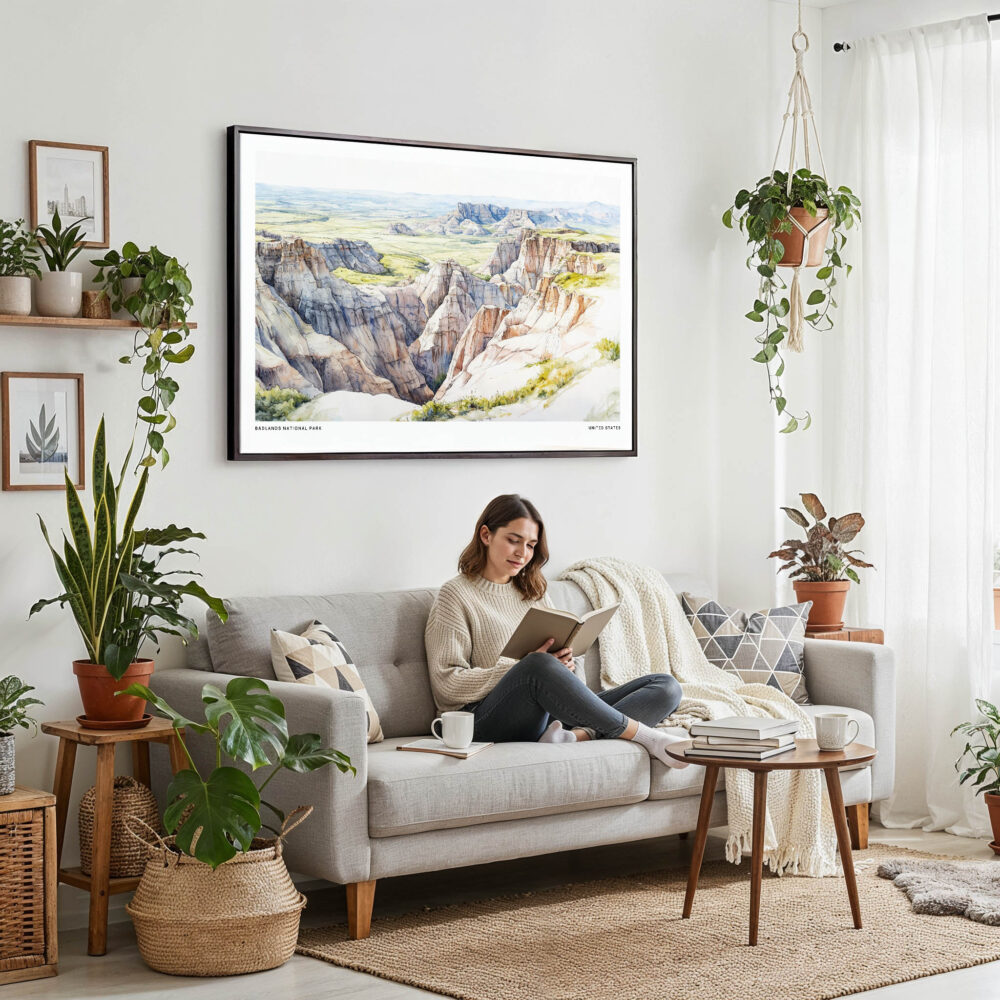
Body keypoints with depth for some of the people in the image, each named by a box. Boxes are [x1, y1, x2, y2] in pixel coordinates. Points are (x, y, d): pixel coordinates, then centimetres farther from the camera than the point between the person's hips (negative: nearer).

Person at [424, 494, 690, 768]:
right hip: (489, 720, -6)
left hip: (553, 712, 7)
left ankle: (577, 735, -37)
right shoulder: (456, 595, 5)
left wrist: (566, 663, -3)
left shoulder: (534, 592, 25)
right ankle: (642, 735, -27)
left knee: (666, 687, -10)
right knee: (539, 666, -40)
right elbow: (448, 684, -7)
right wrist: (524, 667, -15)